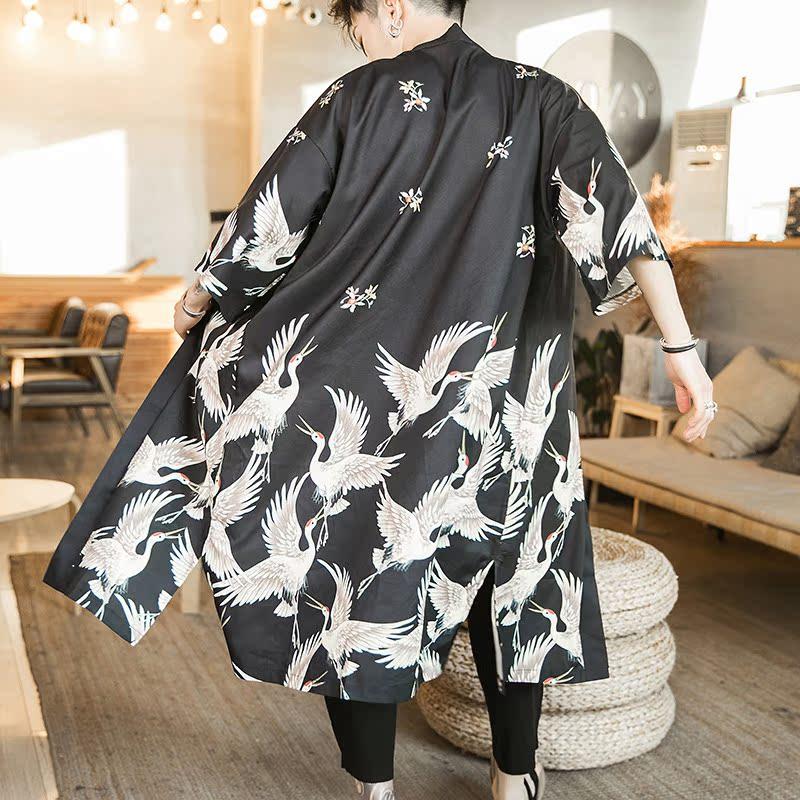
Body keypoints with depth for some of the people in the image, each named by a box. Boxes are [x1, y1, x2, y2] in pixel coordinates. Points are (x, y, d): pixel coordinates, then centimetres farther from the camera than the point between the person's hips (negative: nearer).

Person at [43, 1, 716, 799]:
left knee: (353, 579, 11)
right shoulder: (539, 98, 6)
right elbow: (616, 210, -7)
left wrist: (197, 302, 20)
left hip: (359, 389, -2)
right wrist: (681, 348, -9)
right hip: (495, 399, 3)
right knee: (510, 567, 21)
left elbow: (271, 214, 3)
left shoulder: (361, 94, 2)